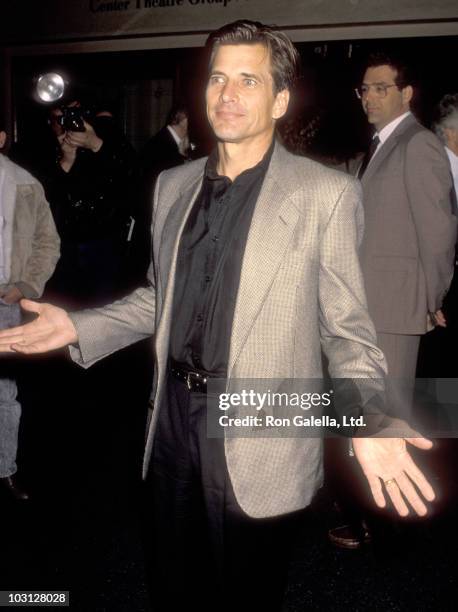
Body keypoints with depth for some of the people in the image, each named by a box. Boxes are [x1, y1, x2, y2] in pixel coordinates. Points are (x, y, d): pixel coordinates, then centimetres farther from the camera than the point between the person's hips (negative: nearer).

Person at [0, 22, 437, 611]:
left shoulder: (325, 193, -10)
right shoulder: (172, 185, 6)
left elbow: (346, 327, -8)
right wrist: (77, 326, 2)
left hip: (258, 445, -4)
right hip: (173, 423, 5)